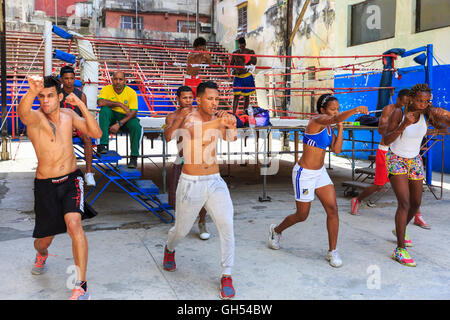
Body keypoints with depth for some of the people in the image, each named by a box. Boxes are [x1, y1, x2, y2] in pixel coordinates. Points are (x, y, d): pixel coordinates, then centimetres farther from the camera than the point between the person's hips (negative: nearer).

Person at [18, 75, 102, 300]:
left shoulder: (68, 115, 3)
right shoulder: (34, 117, -12)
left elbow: (96, 133, -3)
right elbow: (23, 112, -38)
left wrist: (81, 105, -11)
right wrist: (32, 91, -60)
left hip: (71, 180, 1)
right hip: (45, 184, -1)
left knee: (74, 224, -23)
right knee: (44, 238, 12)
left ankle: (81, 286, -16)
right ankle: (41, 253, 53)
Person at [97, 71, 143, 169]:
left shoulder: (131, 92, -10)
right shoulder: (106, 89, -7)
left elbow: (133, 113, -17)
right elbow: (100, 103, -26)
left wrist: (119, 124, -29)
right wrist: (120, 104, -25)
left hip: (126, 118, -1)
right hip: (111, 117, 1)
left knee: (137, 127, -30)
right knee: (105, 109, -30)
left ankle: (134, 157, -15)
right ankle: (103, 144, -33)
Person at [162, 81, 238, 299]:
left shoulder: (217, 118, 2)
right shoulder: (189, 117, -11)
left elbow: (231, 138, -13)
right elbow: (193, 130, -35)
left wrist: (231, 125, -34)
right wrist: (218, 122, -48)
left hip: (215, 183, 3)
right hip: (191, 184, -3)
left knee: (226, 226, -13)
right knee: (181, 230, 14)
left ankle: (226, 276, 3)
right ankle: (169, 249, 50)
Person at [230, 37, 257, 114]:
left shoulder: (250, 52, 2)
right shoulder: (235, 54, 4)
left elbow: (254, 63, -7)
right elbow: (231, 64, 10)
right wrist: (234, 70, -11)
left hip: (247, 77, 1)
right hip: (238, 77, 0)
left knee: (246, 96, 8)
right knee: (236, 96, -10)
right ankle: (234, 113, -11)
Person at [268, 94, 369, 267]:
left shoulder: (329, 127, 7)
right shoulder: (317, 120, -19)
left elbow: (336, 150, -2)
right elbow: (335, 118, -41)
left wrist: (341, 127, -5)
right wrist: (355, 110, -54)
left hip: (320, 172, 8)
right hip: (304, 173, -8)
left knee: (333, 209, -3)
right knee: (302, 216, 7)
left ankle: (332, 252, 9)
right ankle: (276, 230, 36)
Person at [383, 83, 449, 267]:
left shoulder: (428, 113, -10)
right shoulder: (398, 113, -19)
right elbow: (386, 140, -22)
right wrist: (403, 125, -36)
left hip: (415, 161, 5)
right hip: (396, 160, -5)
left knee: (416, 204, 13)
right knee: (404, 203, -17)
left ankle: (400, 230, 42)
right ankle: (400, 250, -14)